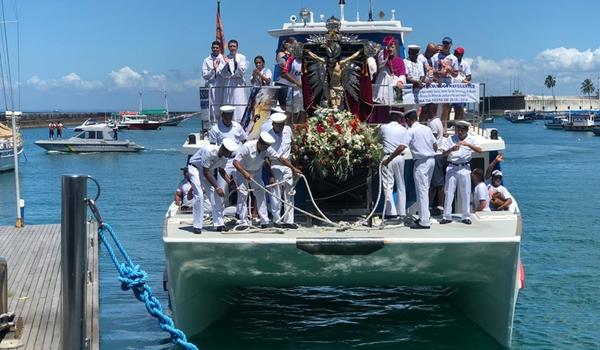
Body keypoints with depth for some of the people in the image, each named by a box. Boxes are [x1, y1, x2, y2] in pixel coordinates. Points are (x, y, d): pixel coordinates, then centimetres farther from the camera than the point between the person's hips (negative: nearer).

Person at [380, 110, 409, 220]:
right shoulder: (403, 130, 4)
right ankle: (402, 212, 15)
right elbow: (405, 145, 1)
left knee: (388, 185, -3)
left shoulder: (383, 128, 1)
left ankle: (391, 212, -11)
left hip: (388, 158, -3)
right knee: (400, 185, 12)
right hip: (400, 157, 3)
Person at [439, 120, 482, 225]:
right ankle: (447, 216, 8)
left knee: (465, 193, 4)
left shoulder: (471, 139, 2)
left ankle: (466, 217, 14)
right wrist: (452, 149, -21)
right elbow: (444, 154, -1)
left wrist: (467, 144, -24)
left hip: (465, 168, 0)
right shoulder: (450, 139, 2)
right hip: (452, 167, 0)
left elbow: (480, 150, -12)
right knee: (449, 192, 2)